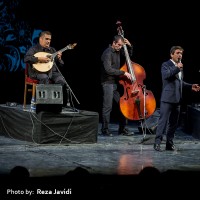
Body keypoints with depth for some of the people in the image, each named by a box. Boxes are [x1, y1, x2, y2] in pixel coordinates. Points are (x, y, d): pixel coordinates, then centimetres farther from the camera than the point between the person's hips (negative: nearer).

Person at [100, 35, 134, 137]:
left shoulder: (118, 51, 9)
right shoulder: (108, 53, -15)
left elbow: (129, 54, 27)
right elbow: (108, 69, -26)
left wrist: (129, 46, 7)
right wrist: (123, 73, -26)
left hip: (116, 82, 8)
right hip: (108, 83, -8)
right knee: (107, 107, -5)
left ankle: (122, 128, 15)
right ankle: (105, 129, 4)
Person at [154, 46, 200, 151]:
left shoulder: (180, 66, 19)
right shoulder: (166, 65, -3)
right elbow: (165, 75, -22)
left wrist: (191, 86, 16)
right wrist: (177, 68, -25)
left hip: (177, 99, 8)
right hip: (167, 98, -7)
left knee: (173, 123, 9)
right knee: (163, 120, -10)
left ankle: (170, 143, 16)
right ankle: (157, 142, -10)